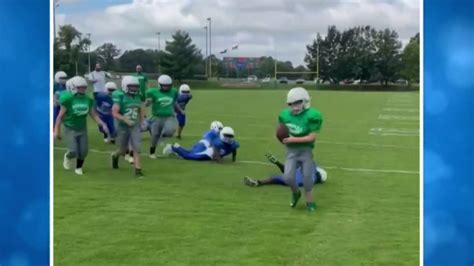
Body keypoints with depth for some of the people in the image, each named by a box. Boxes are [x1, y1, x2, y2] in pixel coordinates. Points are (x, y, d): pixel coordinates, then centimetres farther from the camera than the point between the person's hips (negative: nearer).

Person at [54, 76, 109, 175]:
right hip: (70, 129, -4)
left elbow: (94, 114, 3)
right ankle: (67, 156, 25)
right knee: (73, 152, -12)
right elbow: (60, 116, -13)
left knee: (83, 152, 4)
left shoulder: (88, 100, -3)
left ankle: (78, 168, 30)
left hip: (82, 129, 5)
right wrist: (57, 131, -12)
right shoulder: (68, 99, -18)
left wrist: (102, 124, -10)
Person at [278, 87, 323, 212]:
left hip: (305, 150, -3)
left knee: (307, 177, 1)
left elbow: (312, 137, -17)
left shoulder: (312, 115, -16)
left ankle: (310, 202, 22)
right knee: (288, 177, -9)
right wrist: (285, 139, -8)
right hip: (291, 151, 3)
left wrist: (294, 140, -23)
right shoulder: (285, 114, -1)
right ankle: (295, 193, 23)